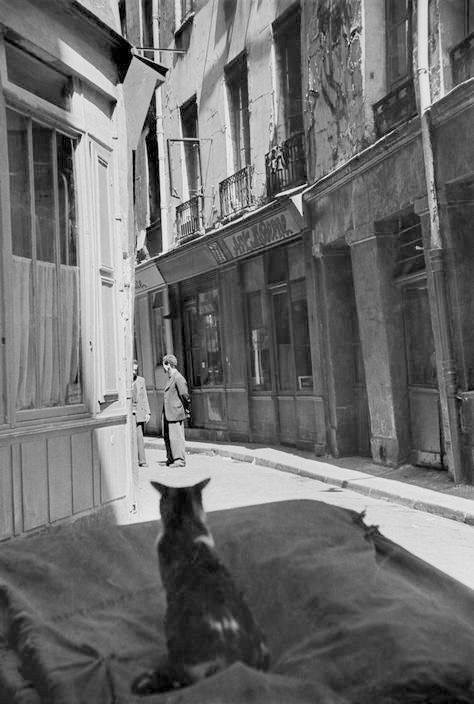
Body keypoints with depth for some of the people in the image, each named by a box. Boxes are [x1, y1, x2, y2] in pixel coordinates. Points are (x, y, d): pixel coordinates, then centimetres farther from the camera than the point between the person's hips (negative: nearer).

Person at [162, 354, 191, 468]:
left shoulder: (178, 378, -15)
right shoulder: (170, 378, 15)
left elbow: (185, 395, -16)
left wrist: (187, 410, -9)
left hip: (176, 413, -10)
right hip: (167, 414, 10)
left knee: (176, 437, -5)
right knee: (167, 436, 13)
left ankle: (180, 460, 2)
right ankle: (171, 458, 23)